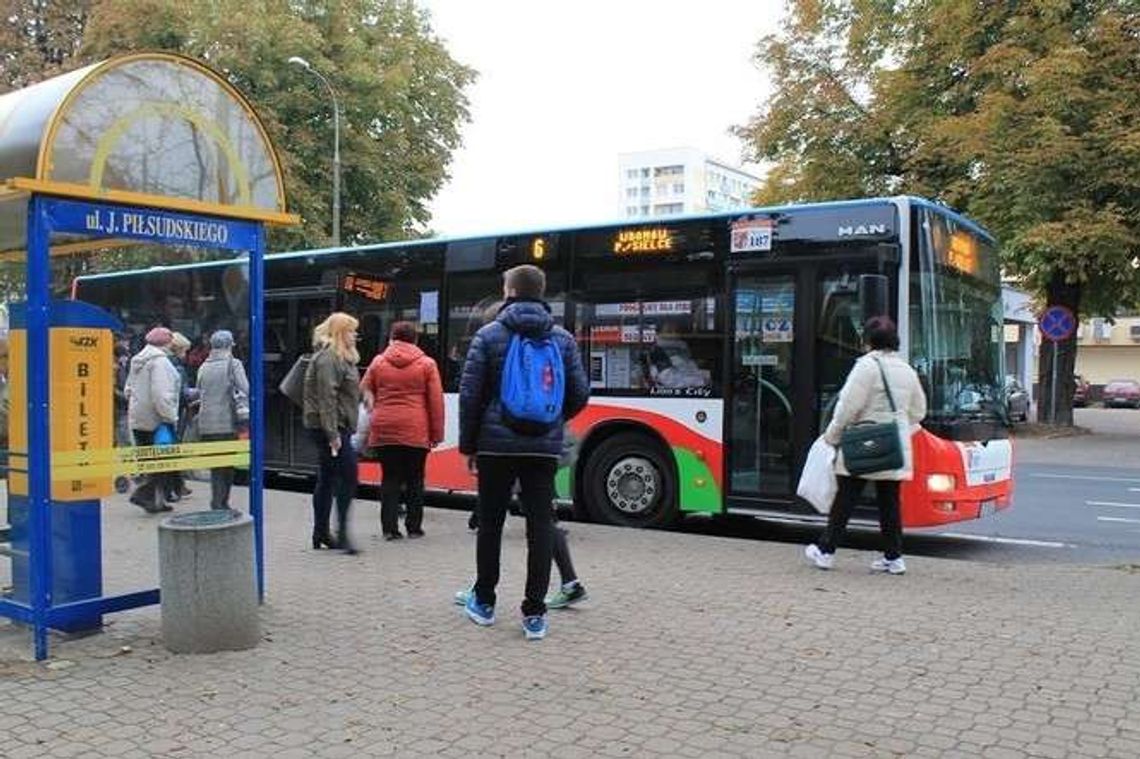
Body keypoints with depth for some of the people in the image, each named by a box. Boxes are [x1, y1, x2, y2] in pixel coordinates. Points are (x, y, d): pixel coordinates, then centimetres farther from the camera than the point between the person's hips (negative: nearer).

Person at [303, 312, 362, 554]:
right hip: (328, 428, -11)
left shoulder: (339, 357, 19)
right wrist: (333, 433, -23)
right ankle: (342, 533, -8)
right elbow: (327, 398, -20)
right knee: (348, 477, -11)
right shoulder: (328, 358, -14)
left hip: (335, 428, 11)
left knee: (327, 479, 13)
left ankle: (321, 533, 20)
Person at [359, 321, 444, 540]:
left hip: (383, 430, 2)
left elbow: (364, 390, 13)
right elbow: (436, 401, 0)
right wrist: (437, 433, 5)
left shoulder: (378, 361, 6)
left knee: (390, 478, 7)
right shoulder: (427, 364, 1)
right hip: (415, 432, -2)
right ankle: (414, 526, 12)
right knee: (414, 479, 8)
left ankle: (389, 528, 4)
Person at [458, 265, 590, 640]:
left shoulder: (489, 334, -3)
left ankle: (483, 602, 25)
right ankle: (535, 614, 4)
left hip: (497, 444, -1)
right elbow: (579, 394, 5)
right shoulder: (563, 339, 5)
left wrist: (468, 444, 6)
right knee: (540, 527, 3)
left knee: (491, 523, 13)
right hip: (544, 447, 1)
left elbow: (470, 393, -4)